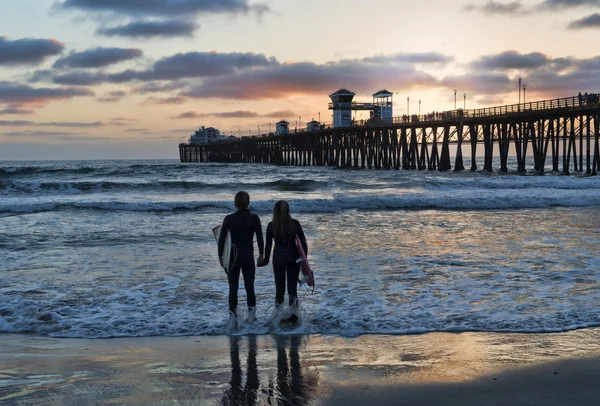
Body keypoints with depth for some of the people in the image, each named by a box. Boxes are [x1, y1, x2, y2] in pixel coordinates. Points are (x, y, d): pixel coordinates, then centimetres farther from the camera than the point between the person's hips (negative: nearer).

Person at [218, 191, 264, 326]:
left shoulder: (229, 219, -8)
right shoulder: (254, 218, -5)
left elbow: (221, 239, -7)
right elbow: (260, 238, -2)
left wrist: (220, 256, 3)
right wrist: (261, 255, 9)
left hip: (232, 256, 0)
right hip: (248, 257, 0)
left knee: (233, 288, 9)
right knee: (249, 286, 11)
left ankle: (233, 315, 8)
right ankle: (251, 311, -1)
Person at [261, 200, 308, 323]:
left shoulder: (271, 226, -3)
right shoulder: (295, 223, -4)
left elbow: (268, 245, 1)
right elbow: (303, 242, -3)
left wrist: (266, 260, 12)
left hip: (278, 259, 0)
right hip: (293, 258, 0)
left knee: (279, 288, 8)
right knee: (292, 288, 7)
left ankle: (277, 314, 6)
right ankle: (295, 313, 5)